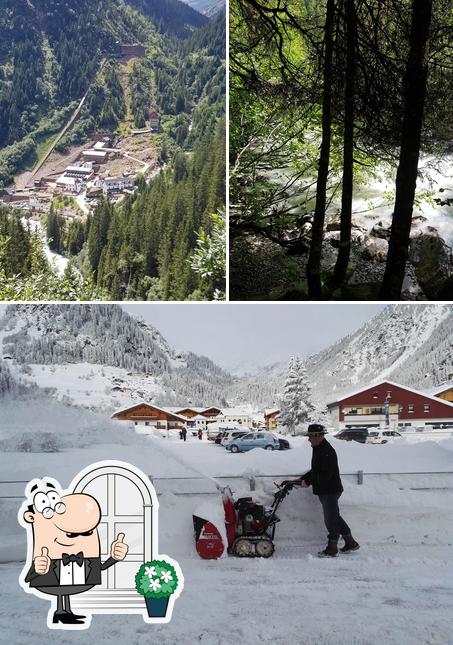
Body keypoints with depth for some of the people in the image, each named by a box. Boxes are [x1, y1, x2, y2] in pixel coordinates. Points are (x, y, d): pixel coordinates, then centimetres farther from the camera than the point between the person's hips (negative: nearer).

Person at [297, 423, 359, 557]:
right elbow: (315, 471, 23)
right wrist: (302, 479, 13)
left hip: (330, 491, -11)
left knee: (331, 519, -2)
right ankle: (351, 543, 26)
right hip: (325, 491, 11)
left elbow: (325, 474, -27)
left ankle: (332, 549, 7)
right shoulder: (318, 449, 13)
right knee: (334, 517, 17)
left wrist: (308, 482, -21)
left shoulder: (327, 451, -21)